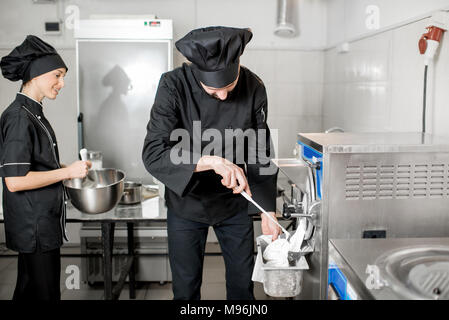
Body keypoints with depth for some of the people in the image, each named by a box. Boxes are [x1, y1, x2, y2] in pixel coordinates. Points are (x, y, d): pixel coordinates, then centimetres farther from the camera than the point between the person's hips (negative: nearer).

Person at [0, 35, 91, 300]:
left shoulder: (34, 113, 10)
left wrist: (72, 168, 9)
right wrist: (67, 172, -19)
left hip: (44, 222, 9)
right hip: (34, 226, -9)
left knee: (29, 290, 20)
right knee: (44, 292, 2)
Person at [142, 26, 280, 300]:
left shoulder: (254, 88, -14)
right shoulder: (174, 86, -22)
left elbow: (261, 154, -5)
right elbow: (153, 154, -29)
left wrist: (268, 210, -3)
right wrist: (212, 161, -41)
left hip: (234, 204, 2)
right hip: (187, 203, -2)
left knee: (242, 282, 16)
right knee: (186, 287, 12)